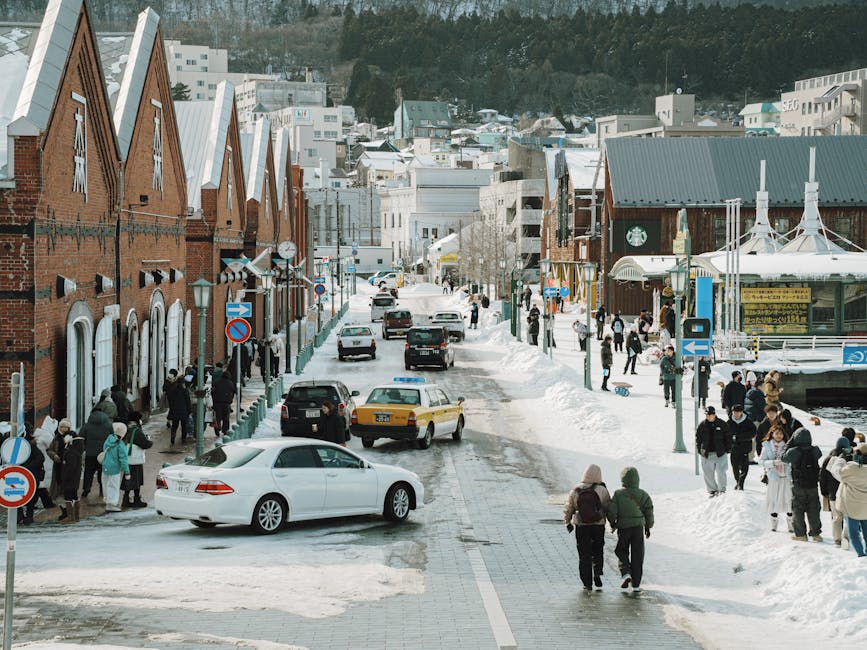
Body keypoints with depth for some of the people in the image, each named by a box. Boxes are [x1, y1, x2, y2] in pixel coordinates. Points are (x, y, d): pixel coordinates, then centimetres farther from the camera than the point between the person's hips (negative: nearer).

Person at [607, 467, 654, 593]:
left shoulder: (618, 494, -7)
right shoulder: (642, 495, -2)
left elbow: (612, 511, -8)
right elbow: (649, 510, 0)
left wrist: (612, 522, 11)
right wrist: (648, 526, 13)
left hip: (623, 527, -1)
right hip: (638, 526, 1)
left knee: (621, 552, 16)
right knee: (637, 555, 5)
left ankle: (625, 573, -9)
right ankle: (636, 584, 4)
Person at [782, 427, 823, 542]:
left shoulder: (794, 451, -16)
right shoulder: (814, 451, -7)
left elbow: (784, 458, 1)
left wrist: (790, 443, 2)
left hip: (798, 486, -3)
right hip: (813, 485, 3)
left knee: (798, 510, 8)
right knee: (813, 510, 12)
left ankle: (801, 534, 8)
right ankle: (815, 533, 17)